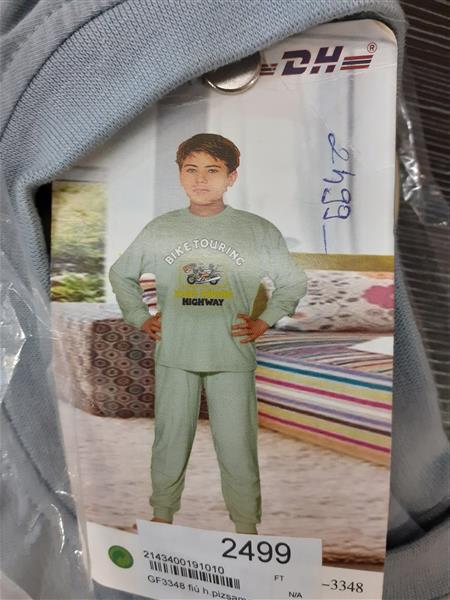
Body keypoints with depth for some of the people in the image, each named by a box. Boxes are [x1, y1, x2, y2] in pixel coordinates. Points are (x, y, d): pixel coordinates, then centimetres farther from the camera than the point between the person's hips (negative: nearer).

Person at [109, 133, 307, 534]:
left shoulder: (258, 230, -2)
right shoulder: (160, 229, 3)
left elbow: (294, 281, 9)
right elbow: (120, 274, 17)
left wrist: (264, 322, 0)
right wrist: (139, 318, 8)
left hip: (233, 356, -1)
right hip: (174, 355, 2)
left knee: (237, 449, 7)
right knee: (169, 444, 15)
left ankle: (247, 527, 29)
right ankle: (162, 516, 37)